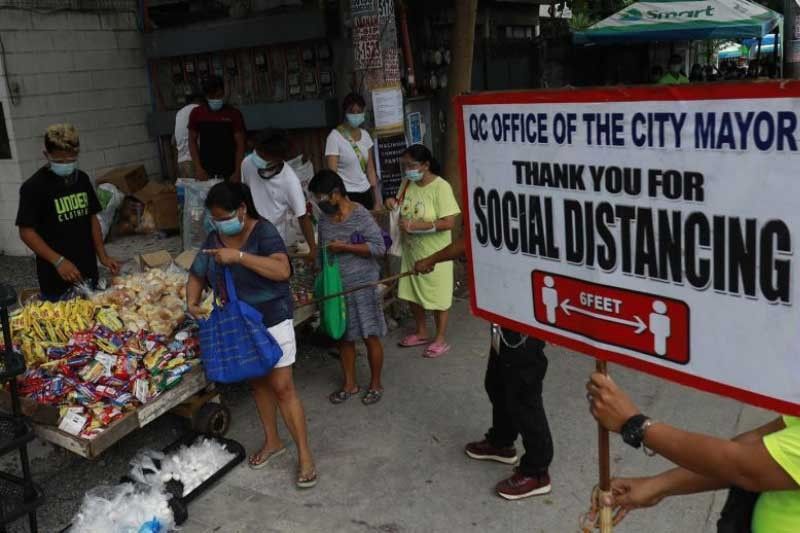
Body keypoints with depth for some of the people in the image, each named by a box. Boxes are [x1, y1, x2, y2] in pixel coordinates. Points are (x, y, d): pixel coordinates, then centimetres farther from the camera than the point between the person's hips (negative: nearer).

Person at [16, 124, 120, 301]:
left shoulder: (82, 178, 5)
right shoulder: (33, 187, -13)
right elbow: (26, 232, -14)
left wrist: (102, 256, 4)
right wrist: (58, 261, -22)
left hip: (88, 272, 6)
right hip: (56, 279, -5)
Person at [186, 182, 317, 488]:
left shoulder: (263, 232, -17)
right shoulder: (214, 239, 1)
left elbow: (282, 270, -32)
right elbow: (197, 276, 10)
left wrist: (239, 256, -37)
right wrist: (192, 301, -10)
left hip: (272, 321, -6)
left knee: (282, 387, -4)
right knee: (257, 383, 17)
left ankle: (304, 455, 5)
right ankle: (272, 441, 35)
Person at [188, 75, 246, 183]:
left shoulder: (234, 114, -1)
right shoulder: (197, 113, 5)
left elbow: (240, 144, -2)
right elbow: (192, 141, 8)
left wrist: (238, 172, -10)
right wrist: (198, 168, -3)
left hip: (228, 172, -1)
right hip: (206, 172, 1)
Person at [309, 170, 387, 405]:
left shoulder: (360, 215, -14)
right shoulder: (324, 219, 6)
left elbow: (379, 247, -18)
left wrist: (344, 247, -20)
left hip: (363, 286, -6)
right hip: (336, 287, 6)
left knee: (370, 336, 4)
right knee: (344, 337, 13)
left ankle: (376, 384, 20)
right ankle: (350, 384, 27)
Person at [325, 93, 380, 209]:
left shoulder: (365, 135, 8)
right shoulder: (334, 137, -9)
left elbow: (370, 169, 11)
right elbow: (332, 173, -11)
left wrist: (377, 199, 9)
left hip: (366, 192, 5)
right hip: (347, 195, -5)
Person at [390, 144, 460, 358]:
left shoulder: (440, 187, -19)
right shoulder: (408, 184, 2)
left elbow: (448, 222, -24)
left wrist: (415, 225, -26)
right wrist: (395, 206, -5)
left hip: (434, 253, -7)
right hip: (411, 251, 7)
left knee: (438, 297, 6)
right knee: (412, 293, 17)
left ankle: (440, 340, 21)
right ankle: (421, 333, 36)